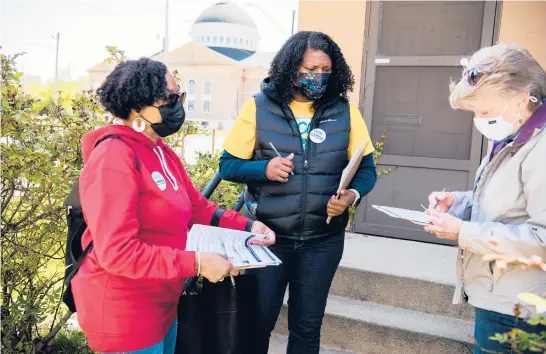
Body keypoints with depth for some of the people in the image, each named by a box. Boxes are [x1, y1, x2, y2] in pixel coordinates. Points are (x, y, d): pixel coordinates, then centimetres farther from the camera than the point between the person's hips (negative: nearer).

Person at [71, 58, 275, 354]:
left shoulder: (162, 152, 7)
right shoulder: (114, 158, -23)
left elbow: (198, 207, 10)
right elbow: (117, 252, -27)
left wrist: (247, 226, -3)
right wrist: (196, 263, -26)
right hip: (125, 313, -9)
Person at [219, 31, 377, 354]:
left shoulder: (345, 110, -1)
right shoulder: (259, 107, -5)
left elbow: (366, 168, 2)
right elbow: (228, 165, -2)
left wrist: (352, 195, -19)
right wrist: (264, 169, -20)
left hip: (323, 239, 1)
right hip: (268, 235, -1)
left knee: (307, 327, 17)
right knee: (257, 321, 14)